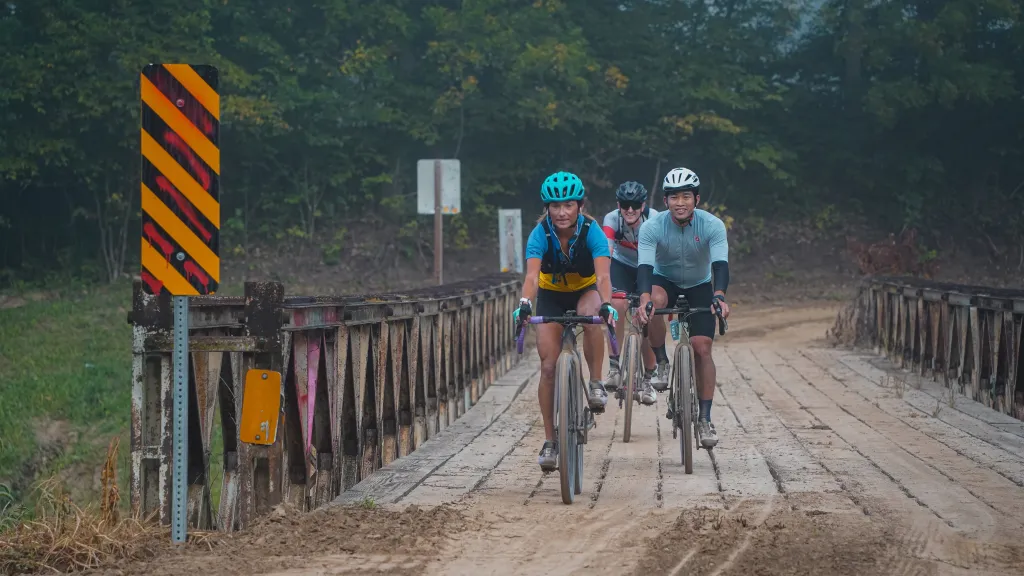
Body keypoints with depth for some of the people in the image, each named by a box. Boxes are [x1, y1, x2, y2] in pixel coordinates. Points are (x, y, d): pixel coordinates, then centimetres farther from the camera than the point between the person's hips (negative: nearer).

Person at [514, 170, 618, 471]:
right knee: (548, 366, -9)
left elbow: (603, 275, -38)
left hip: (585, 291, -1)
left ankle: (596, 383, -19)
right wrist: (524, 305, -58)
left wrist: (606, 306, -57)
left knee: (591, 314, -38)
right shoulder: (541, 233, -25)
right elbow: (531, 276, -38)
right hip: (551, 296, 1)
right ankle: (550, 441, 1)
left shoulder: (591, 231, -27)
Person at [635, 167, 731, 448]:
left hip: (699, 286, 1)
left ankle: (705, 419, -6)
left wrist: (719, 296, -54)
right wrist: (644, 299, -54)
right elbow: (644, 266, -34)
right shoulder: (652, 227, -24)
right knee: (655, 300, -37)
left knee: (702, 348, -13)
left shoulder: (712, 225, -24)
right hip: (665, 281, 0)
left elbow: (720, 264, -34)